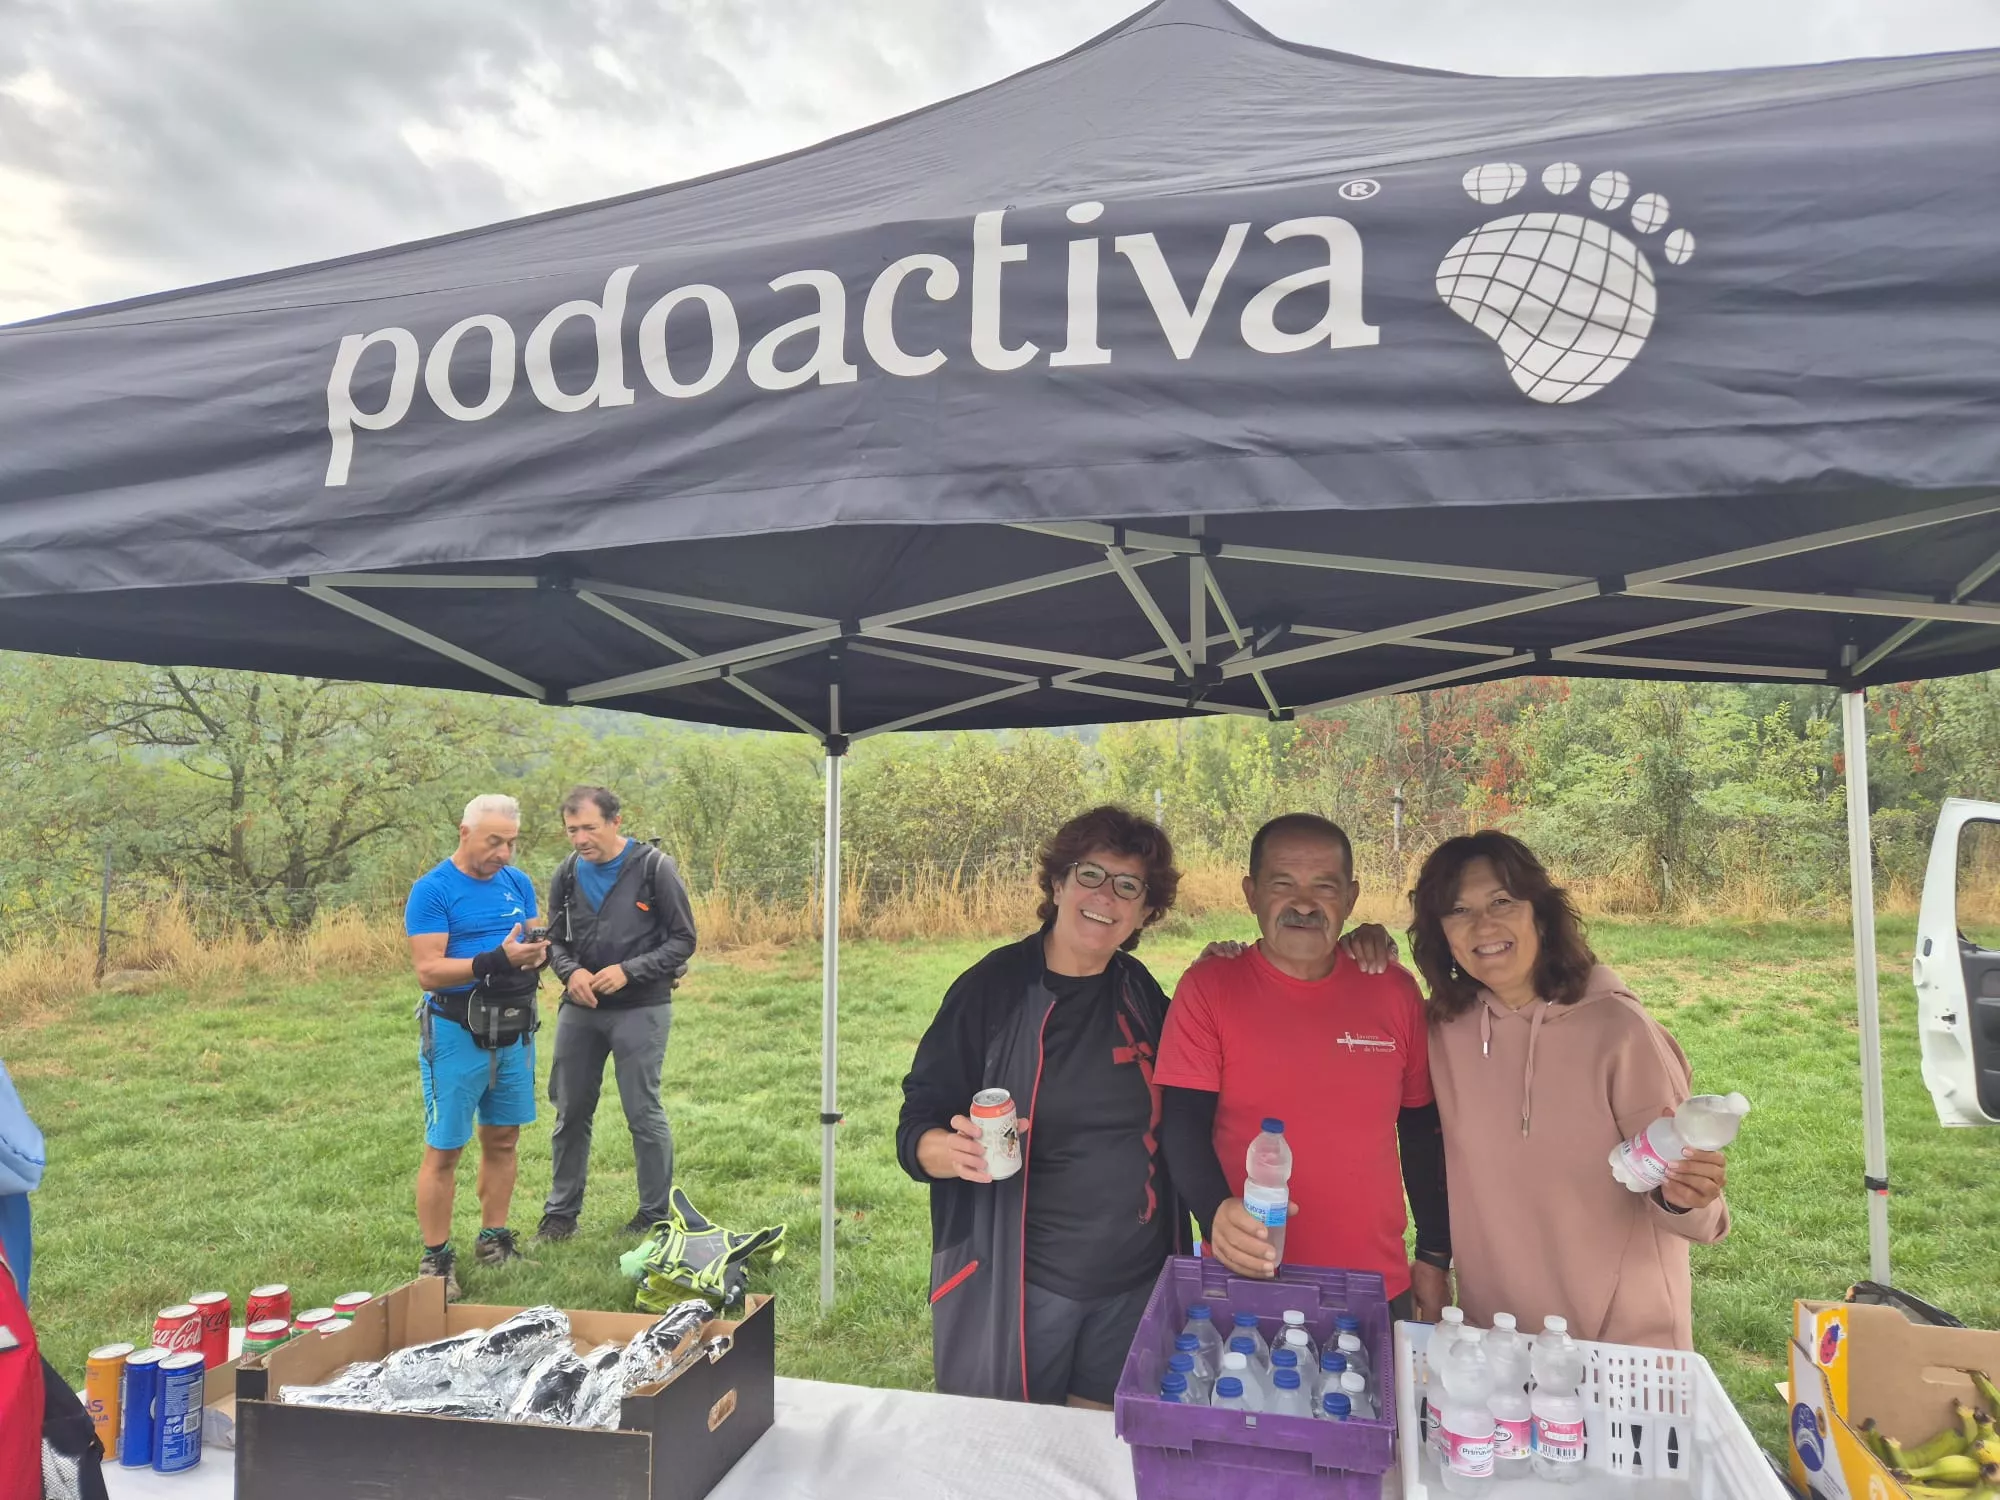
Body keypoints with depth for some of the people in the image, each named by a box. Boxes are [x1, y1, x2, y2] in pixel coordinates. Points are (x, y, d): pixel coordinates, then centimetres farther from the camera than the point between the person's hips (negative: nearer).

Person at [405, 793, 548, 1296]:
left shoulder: (518, 883, 7)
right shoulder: (432, 890, -11)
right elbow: (429, 972, -17)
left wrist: (539, 953, -13)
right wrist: (498, 959, -29)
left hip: (513, 1031, 6)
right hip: (456, 1033, -6)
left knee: (503, 1139, 13)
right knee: (443, 1150, 1)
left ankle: (494, 1240, 25)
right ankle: (436, 1258, 11)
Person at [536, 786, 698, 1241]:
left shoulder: (654, 868, -10)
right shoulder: (567, 873, 2)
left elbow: (682, 940, -7)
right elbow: (556, 941, 11)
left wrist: (629, 971, -18)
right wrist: (571, 971, -11)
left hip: (640, 1009, -4)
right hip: (580, 1009, 4)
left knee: (644, 1113, 1)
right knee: (571, 1111, 13)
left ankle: (655, 1215, 17)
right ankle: (561, 1212, 28)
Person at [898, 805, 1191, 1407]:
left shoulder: (1139, 990, 1)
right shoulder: (995, 986, -12)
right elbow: (915, 1132, -9)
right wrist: (957, 1150, -33)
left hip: (1133, 1285, 4)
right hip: (1012, 1289, -4)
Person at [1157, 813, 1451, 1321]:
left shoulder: (1395, 990, 0)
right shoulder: (1208, 986, -9)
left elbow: (1422, 1131, 8)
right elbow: (1184, 1123, -11)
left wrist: (1434, 1258, 11)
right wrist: (1216, 1211, -29)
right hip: (1244, 1285, -2)